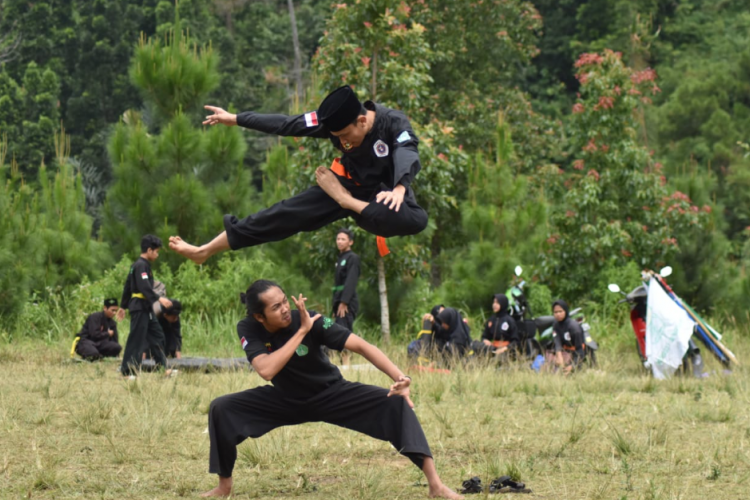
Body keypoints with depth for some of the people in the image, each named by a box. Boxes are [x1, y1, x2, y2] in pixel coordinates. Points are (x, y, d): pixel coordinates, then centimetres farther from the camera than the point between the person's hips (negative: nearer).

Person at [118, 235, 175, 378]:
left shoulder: (137, 265, 17)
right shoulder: (141, 266, -14)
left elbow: (127, 287, 22)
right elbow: (144, 287, -26)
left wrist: (123, 306, 27)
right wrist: (159, 299, -32)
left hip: (146, 309, 10)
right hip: (140, 308, -10)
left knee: (157, 336, 11)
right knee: (136, 339, -9)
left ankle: (163, 368, 15)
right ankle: (127, 371, -7)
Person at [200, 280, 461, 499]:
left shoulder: (308, 319, -26)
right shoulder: (248, 330, -21)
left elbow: (359, 345, -31)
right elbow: (266, 370, -37)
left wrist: (399, 377, -43)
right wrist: (301, 332, -37)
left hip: (330, 395, -2)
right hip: (286, 400, 2)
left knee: (395, 402, -24)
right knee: (221, 408, -16)